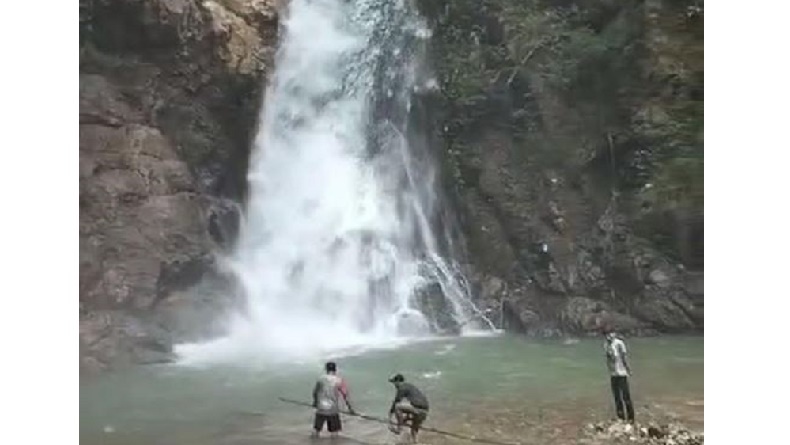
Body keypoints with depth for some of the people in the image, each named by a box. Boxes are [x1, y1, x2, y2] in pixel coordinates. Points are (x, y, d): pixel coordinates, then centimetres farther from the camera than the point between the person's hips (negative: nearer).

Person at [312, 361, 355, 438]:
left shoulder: (321, 379, -1)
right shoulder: (339, 380, -8)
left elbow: (315, 392, 11)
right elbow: (345, 395, -9)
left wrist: (315, 402, 30)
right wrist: (350, 408, 0)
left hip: (321, 409, 2)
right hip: (333, 410, -2)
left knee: (316, 429, 16)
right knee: (334, 433, 8)